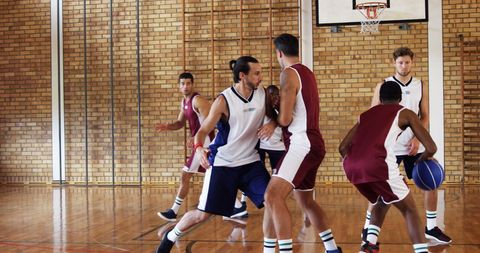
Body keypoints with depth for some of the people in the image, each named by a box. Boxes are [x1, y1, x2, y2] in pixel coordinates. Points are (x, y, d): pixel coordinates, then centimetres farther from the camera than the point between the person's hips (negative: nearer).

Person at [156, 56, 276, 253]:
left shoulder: (262, 94, -4)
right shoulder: (224, 100, -16)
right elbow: (203, 130, -14)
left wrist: (272, 125, -13)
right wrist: (199, 148, -36)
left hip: (250, 161, 4)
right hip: (222, 163, -4)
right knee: (203, 213, -1)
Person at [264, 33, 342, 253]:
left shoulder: (289, 74, -11)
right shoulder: (306, 72, 17)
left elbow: (285, 119, -16)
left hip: (302, 144, -10)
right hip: (311, 144, 10)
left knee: (273, 196, -19)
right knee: (306, 202, 23)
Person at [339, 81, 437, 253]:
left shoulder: (365, 114, 31)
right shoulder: (405, 113, 20)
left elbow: (343, 147, 26)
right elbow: (431, 148, 14)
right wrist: (424, 158, 36)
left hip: (351, 167, 5)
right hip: (377, 165, -5)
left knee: (382, 201, 32)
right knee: (409, 209, 13)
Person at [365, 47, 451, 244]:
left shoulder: (421, 87, 4)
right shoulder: (383, 86, -4)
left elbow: (425, 117, 5)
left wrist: (418, 138, -10)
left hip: (415, 145, 3)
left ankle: (431, 227, 18)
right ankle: (368, 227, 10)